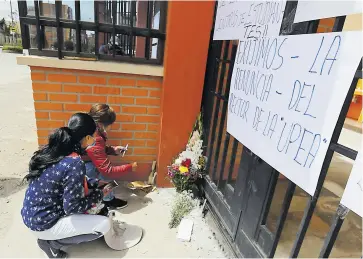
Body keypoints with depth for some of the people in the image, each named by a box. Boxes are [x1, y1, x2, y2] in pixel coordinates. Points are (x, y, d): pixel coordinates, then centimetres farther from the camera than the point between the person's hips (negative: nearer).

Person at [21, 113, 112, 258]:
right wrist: (99, 195, -7)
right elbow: (72, 207, -21)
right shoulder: (75, 164, -29)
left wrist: (95, 184, 9)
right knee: (104, 225, -4)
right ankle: (52, 243, 5)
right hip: (43, 224, -8)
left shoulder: (53, 150, -3)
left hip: (30, 215, 8)